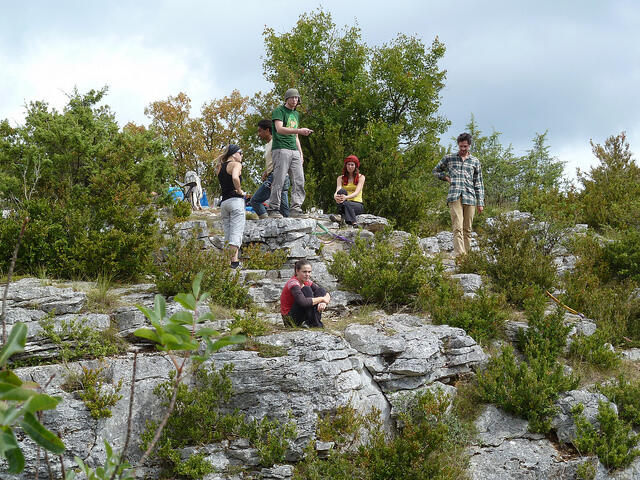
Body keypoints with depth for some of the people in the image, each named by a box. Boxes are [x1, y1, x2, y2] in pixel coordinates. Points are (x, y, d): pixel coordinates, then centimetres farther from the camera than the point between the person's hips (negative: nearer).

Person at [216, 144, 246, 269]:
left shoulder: (220, 167, 15)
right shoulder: (236, 164, -6)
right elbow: (235, 178, -25)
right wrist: (239, 191, -11)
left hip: (223, 202, 7)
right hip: (235, 200, -7)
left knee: (227, 233, 9)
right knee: (236, 232, -7)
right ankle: (234, 261, -13)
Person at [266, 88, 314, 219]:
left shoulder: (296, 114, 24)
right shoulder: (279, 111, 0)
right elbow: (279, 129, -16)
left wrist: (300, 153, 18)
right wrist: (299, 131, -25)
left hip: (294, 151, 7)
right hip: (281, 149, -7)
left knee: (299, 181, -2)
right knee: (279, 180, -11)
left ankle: (296, 209, -3)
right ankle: (273, 209, -8)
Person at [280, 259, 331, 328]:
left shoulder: (307, 282, 5)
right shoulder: (293, 283, -19)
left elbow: (326, 294, 2)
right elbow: (303, 302, -36)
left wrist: (324, 303, -22)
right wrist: (322, 299, -25)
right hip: (290, 318, -8)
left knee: (320, 290, -3)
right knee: (306, 290, -24)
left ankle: (316, 321, -15)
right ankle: (314, 323, -24)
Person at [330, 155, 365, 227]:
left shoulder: (361, 177, 3)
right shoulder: (341, 178, 10)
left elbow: (357, 192, -14)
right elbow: (338, 190, -9)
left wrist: (346, 197, -35)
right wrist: (335, 196, -35)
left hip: (357, 204, -2)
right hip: (344, 204, 2)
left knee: (347, 204, -37)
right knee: (342, 191, -31)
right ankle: (343, 216, -49)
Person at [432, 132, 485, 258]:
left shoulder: (475, 161, 15)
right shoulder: (449, 158, 13)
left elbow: (479, 184, 15)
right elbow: (436, 171, 27)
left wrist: (480, 203, 10)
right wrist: (446, 178, 9)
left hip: (470, 198, 2)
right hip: (454, 197, -2)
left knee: (467, 229, 5)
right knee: (458, 228, -15)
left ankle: (466, 256, 11)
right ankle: (459, 255, -26)